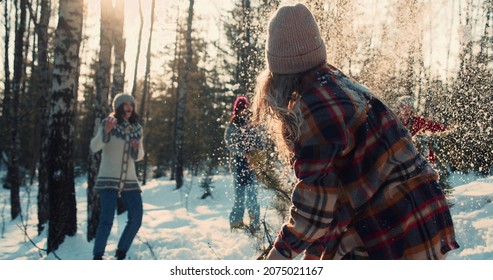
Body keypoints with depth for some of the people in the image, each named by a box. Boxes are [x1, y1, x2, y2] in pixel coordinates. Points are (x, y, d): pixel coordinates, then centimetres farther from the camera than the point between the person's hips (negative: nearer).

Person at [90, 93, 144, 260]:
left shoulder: (136, 128, 8)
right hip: (109, 179, -5)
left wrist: (136, 148, -9)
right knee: (106, 221, -14)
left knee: (136, 219, -1)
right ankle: (97, 257, 1)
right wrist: (105, 131, -35)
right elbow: (94, 147, -18)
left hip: (129, 180, 5)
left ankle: (121, 253, 18)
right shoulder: (109, 124, -6)